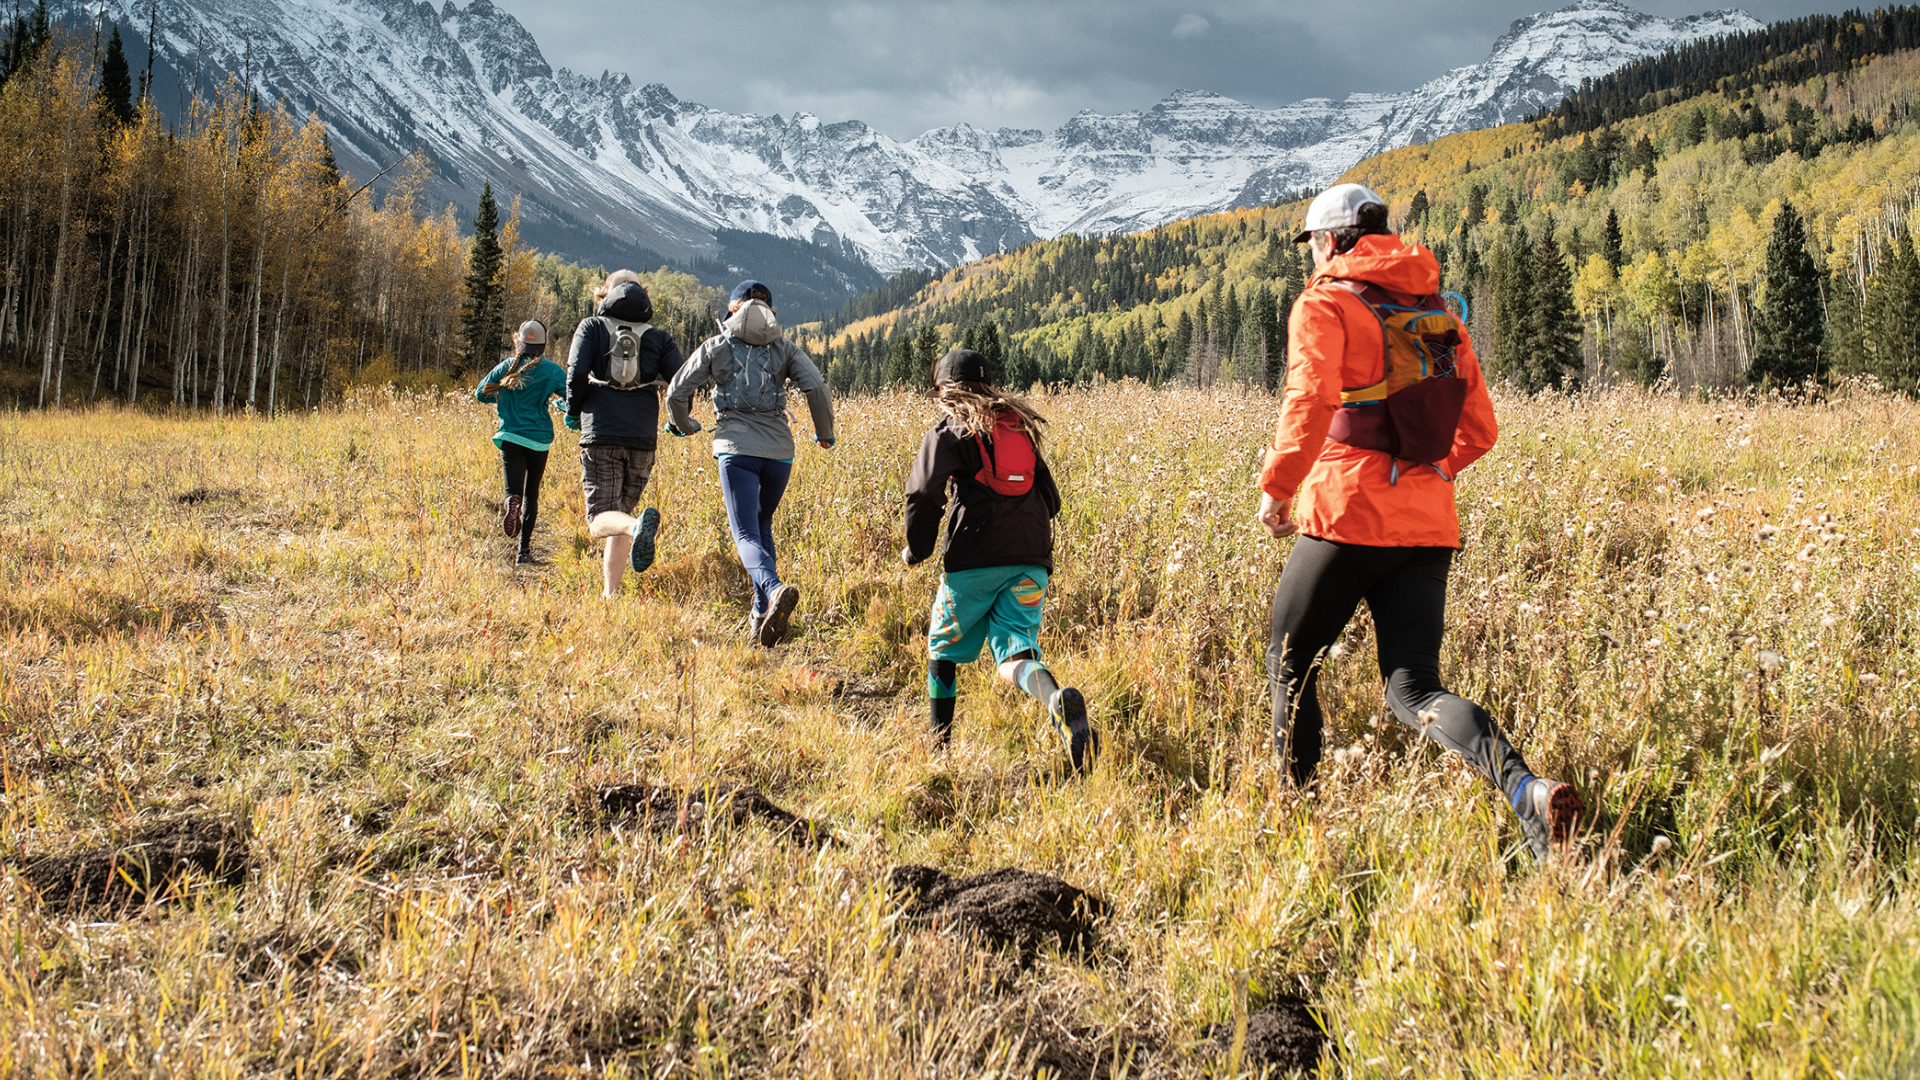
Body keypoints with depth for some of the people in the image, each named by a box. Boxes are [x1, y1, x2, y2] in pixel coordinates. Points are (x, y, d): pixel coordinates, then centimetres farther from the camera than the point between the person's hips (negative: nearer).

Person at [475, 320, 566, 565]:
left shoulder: (507, 366, 3)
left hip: (511, 437, 0)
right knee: (531, 494, 14)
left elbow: (481, 393, 8)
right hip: (539, 440, 0)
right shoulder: (551, 370, -2)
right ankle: (524, 552, 10)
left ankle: (512, 503, -43)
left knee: (515, 491, -4)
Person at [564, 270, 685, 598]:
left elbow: (576, 372, -8)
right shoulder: (658, 337, 12)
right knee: (619, 515, 15)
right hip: (643, 439, 3)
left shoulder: (592, 327, 8)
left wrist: (573, 412, 8)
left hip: (601, 435, -3)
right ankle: (610, 594, 12)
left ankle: (638, 525, -40)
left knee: (601, 520, -6)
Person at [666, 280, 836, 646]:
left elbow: (676, 393, 6)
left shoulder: (716, 345, 8)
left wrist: (684, 424, 27)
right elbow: (817, 388, -4)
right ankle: (761, 615, 18)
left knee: (747, 535, -9)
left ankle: (774, 589, -40)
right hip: (778, 450, 3)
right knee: (762, 525, 22)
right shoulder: (784, 348, 11)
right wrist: (824, 433, 11)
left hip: (736, 449, -3)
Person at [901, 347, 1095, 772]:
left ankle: (939, 745, 20)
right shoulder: (1021, 427, 21)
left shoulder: (948, 431, 5)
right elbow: (1050, 499, 24)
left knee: (943, 648, 16)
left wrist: (917, 550, 8)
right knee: (1013, 649, -3)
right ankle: (1057, 699, -36)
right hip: (1032, 557, 4)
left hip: (974, 558, -4)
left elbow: (923, 496, -7)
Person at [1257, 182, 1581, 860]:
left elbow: (1309, 404, -20)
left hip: (1347, 518, -6)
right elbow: (1479, 427, 19)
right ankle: (1525, 790, -21)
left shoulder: (1324, 306, -3)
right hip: (1429, 527, 6)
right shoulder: (1438, 312, 18)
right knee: (1414, 689, 3)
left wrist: (1276, 487, -8)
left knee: (1290, 665, 15)